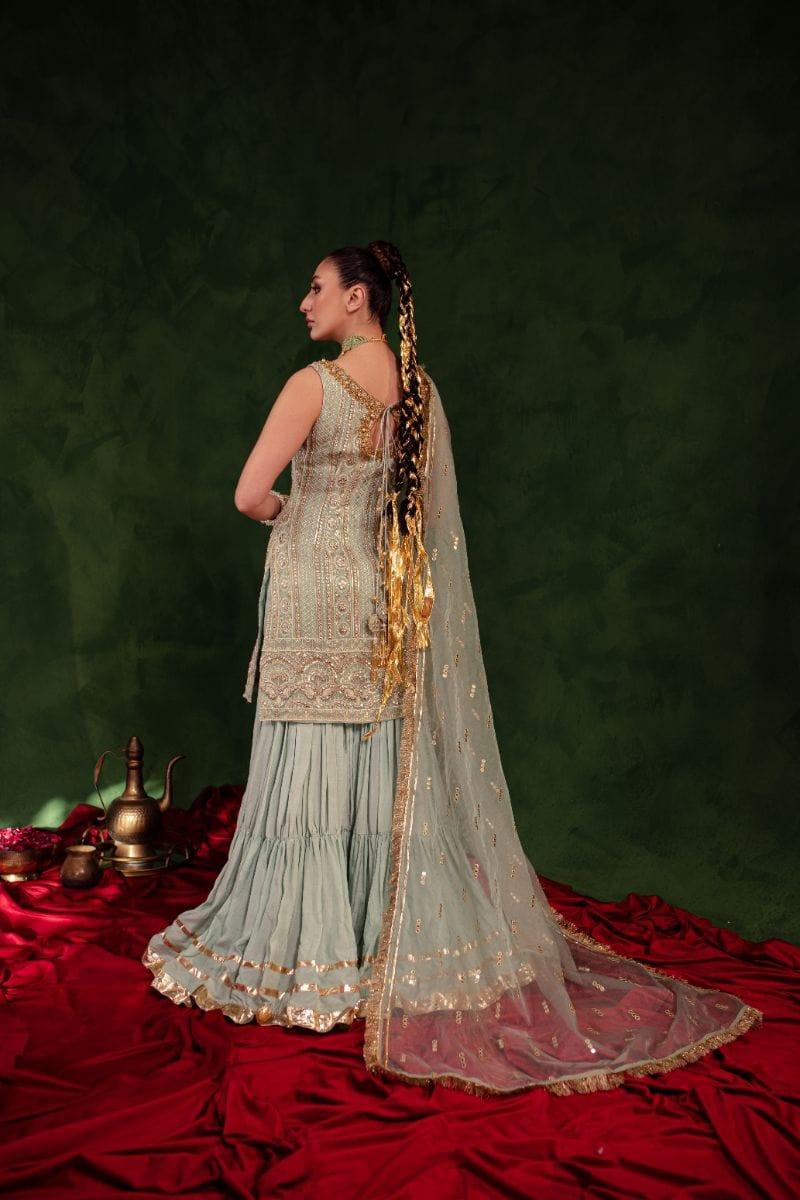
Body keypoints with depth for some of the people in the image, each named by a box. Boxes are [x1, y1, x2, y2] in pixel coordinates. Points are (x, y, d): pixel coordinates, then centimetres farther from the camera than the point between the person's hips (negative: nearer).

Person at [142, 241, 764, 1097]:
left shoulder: (315, 384, -13)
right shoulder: (421, 391, 6)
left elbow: (250, 494, -16)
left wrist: (283, 510, 5)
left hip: (314, 594, -6)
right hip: (386, 600, 6)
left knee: (311, 768, 3)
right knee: (389, 769, 12)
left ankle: (306, 946, 16)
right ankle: (392, 938, 24)